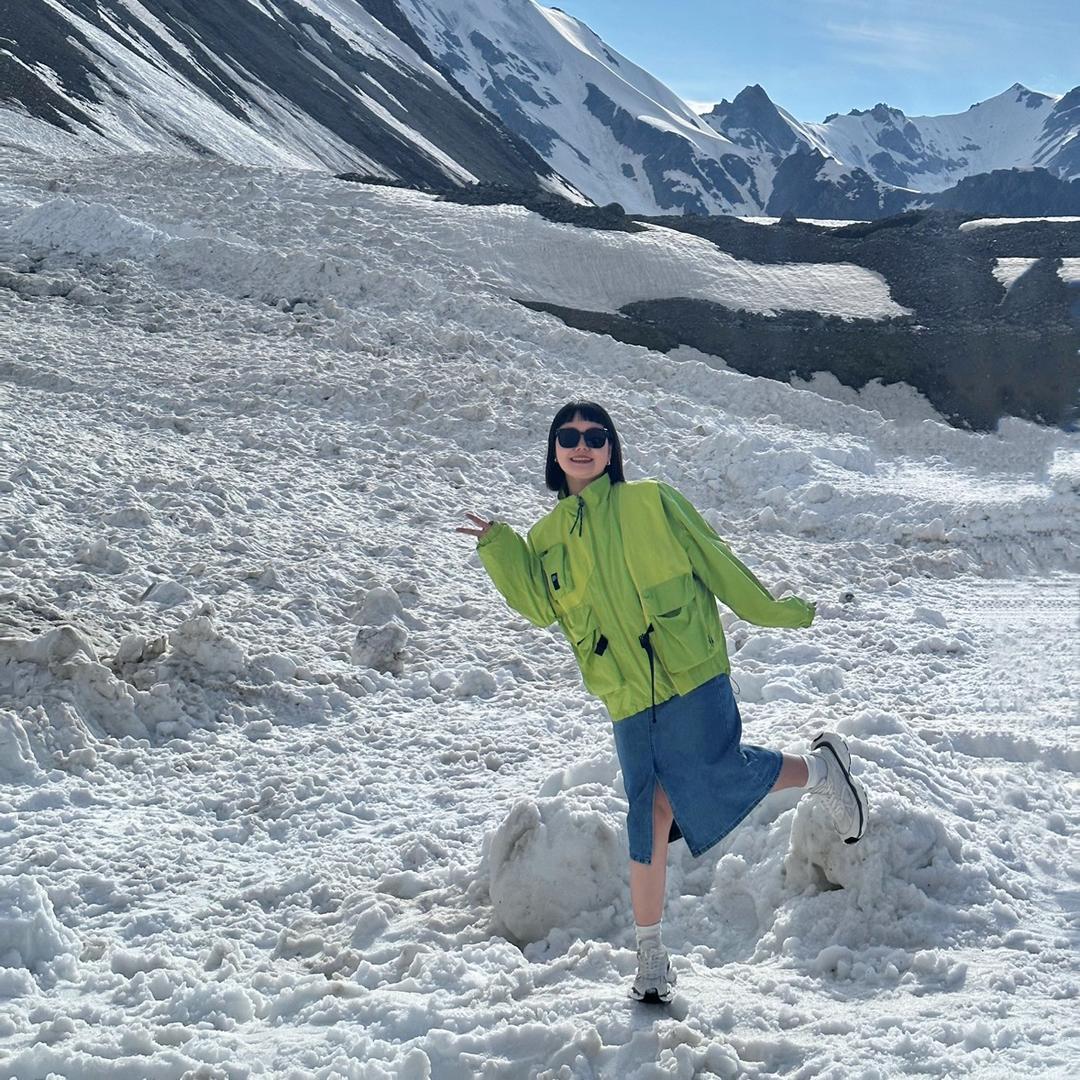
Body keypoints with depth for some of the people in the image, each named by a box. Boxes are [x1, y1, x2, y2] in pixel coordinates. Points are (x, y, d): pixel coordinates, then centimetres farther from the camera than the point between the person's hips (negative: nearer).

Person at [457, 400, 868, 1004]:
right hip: (628, 700, 3)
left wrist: (771, 611, 10)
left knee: (714, 783, -11)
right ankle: (651, 953, 14)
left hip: (692, 675, -3)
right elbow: (539, 607, -1)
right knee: (652, 816, 2)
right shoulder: (547, 537, 13)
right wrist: (499, 547, -10)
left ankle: (821, 770, 18)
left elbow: (714, 559, 8)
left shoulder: (650, 501, 4)